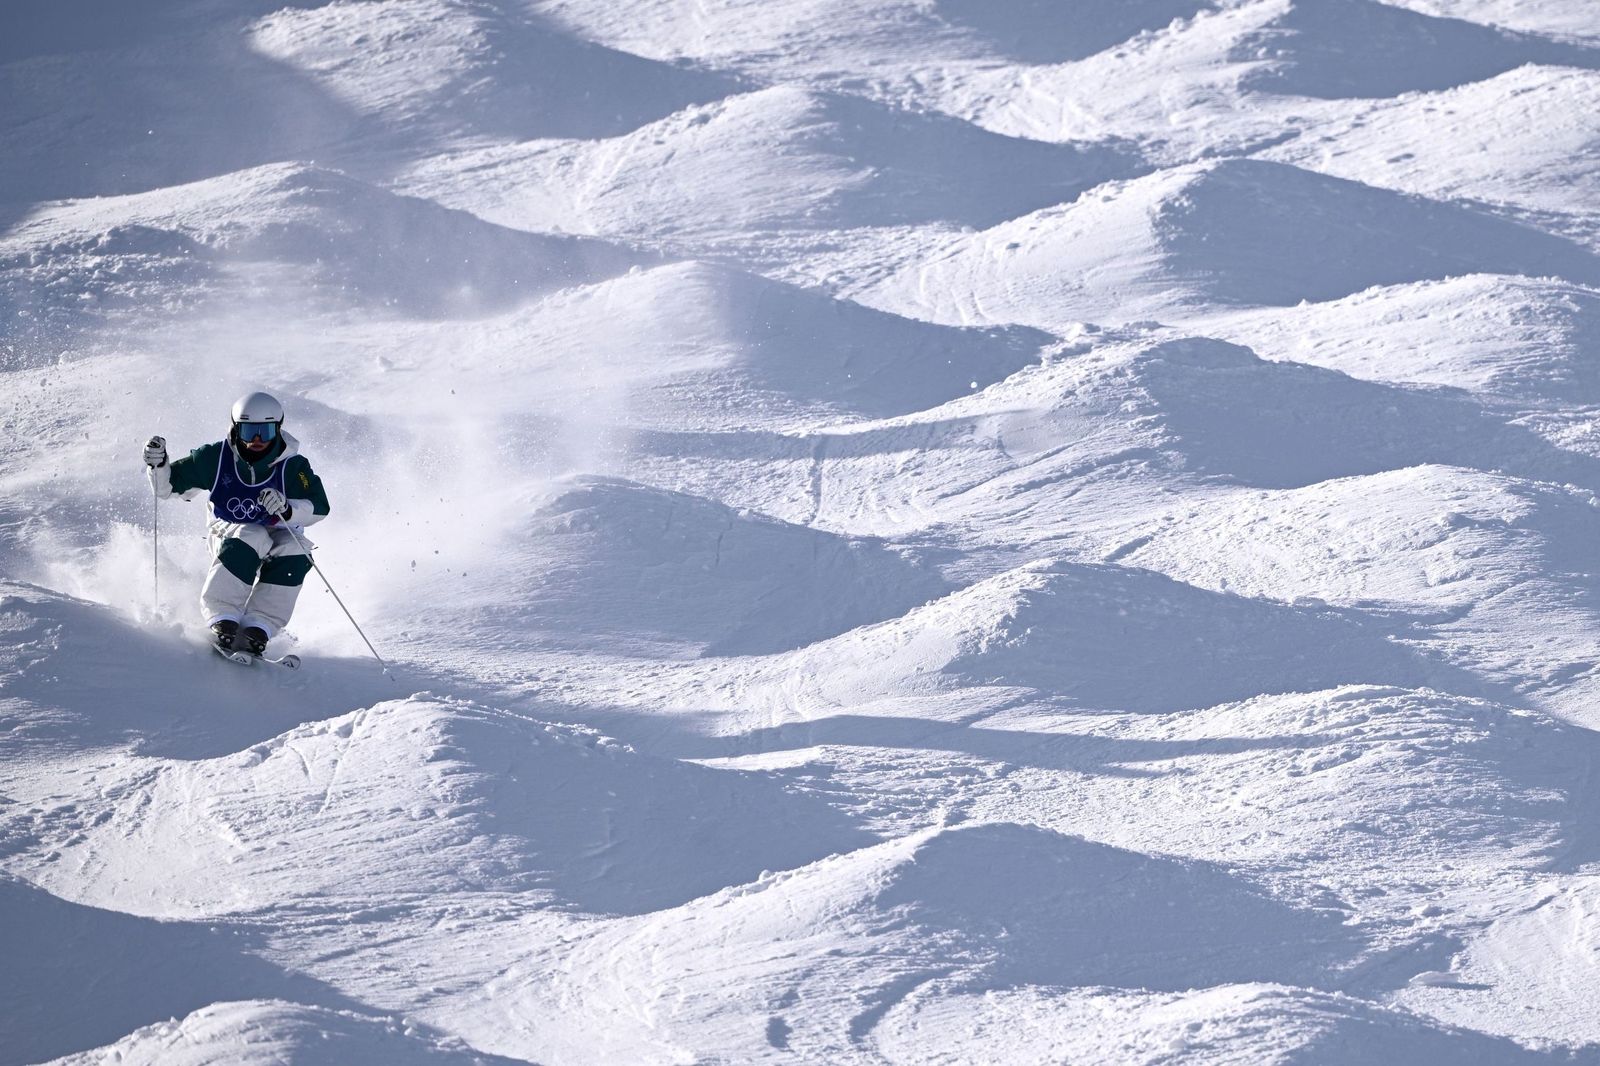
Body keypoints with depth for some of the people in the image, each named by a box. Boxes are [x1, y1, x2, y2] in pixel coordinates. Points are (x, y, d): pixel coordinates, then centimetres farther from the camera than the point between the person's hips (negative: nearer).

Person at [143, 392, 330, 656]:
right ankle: (222, 620, -34)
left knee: (294, 551, -32)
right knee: (250, 538, -35)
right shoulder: (216, 458, -10)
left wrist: (287, 509, -39)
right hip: (228, 534, -1)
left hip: (278, 537, 1)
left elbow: (319, 508, -20)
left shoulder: (292, 466, -12)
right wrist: (158, 465, -26)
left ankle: (258, 629, -33)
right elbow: (168, 486, -4)